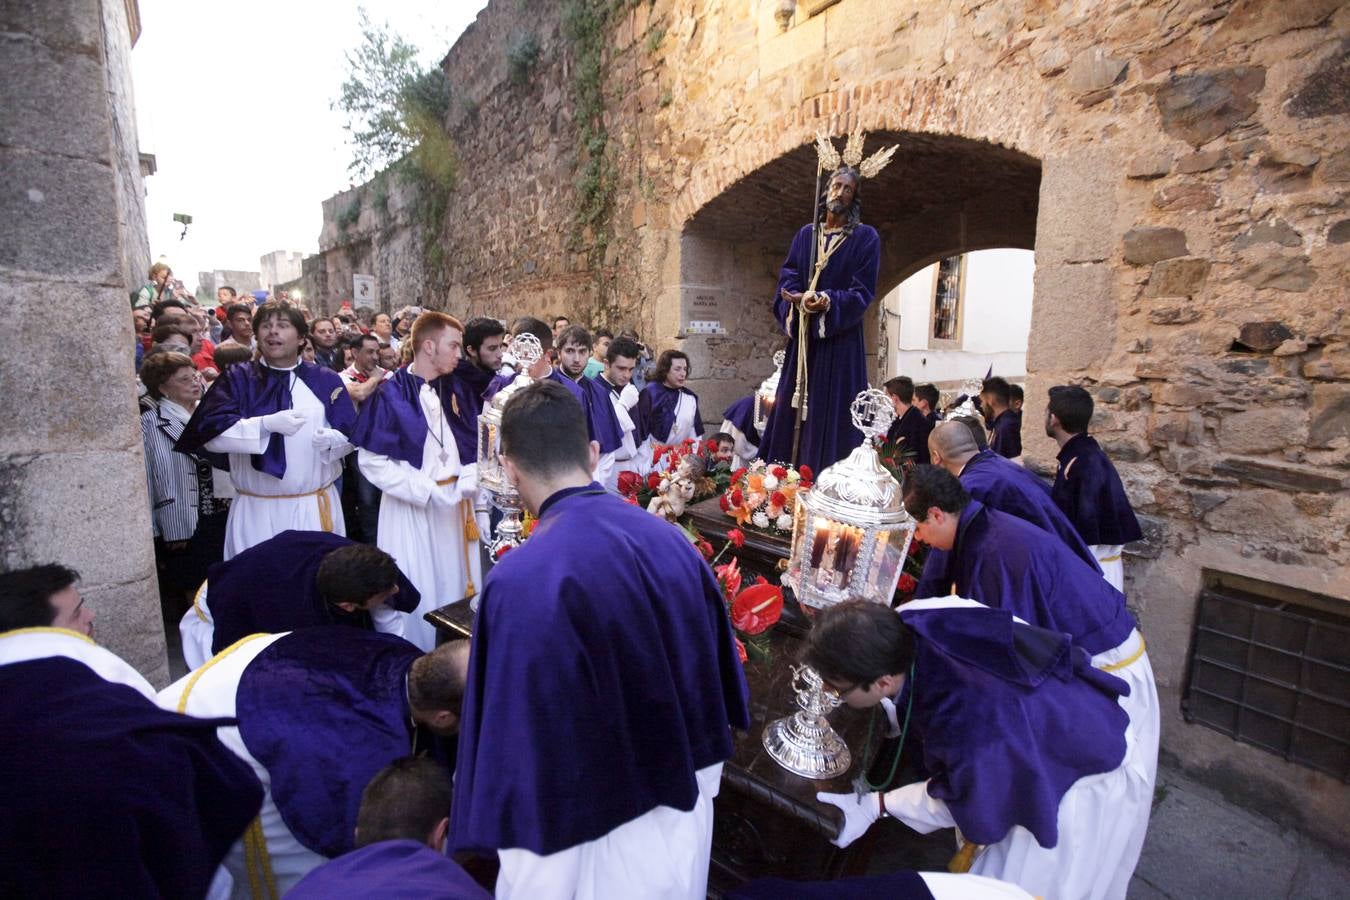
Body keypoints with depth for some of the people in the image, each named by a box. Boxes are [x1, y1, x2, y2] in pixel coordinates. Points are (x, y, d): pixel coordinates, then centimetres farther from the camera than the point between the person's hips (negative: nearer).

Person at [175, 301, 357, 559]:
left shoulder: (326, 381, 5)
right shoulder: (236, 380, 4)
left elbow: (352, 435, 3)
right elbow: (211, 432, -9)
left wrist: (331, 439, -19)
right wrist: (266, 424, -24)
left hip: (315, 507, 1)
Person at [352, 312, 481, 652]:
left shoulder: (449, 392, 6)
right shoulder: (391, 394, -12)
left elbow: (467, 449, 10)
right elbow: (371, 461, -15)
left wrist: (467, 480, -10)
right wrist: (428, 490, -19)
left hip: (453, 507, 6)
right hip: (412, 512, -6)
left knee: (454, 591, 16)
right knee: (417, 597, 5)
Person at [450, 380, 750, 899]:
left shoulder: (524, 582, -28)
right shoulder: (672, 540, -8)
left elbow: (527, 748, -24)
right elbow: (717, 675, 2)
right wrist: (693, 784, 16)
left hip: (598, 837, -5)